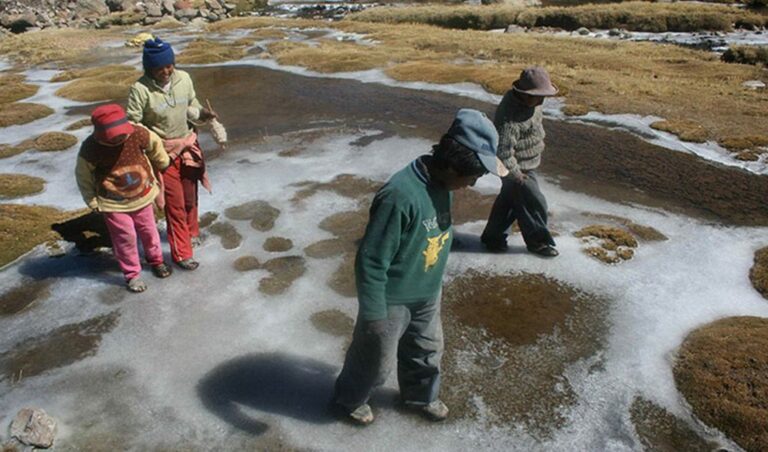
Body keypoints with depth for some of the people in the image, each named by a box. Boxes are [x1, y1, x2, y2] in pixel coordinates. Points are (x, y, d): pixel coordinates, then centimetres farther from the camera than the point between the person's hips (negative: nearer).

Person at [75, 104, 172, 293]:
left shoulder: (137, 134, -20)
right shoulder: (90, 150, -23)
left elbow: (155, 145, 3)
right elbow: (83, 177, -8)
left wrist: (163, 165, 16)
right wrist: (92, 202, -2)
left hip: (142, 195, 3)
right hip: (114, 204, -3)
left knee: (149, 231, 19)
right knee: (125, 238, 5)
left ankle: (156, 261, 43)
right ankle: (132, 275, 24)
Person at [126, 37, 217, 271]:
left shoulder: (184, 78, -6)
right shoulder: (140, 89, -19)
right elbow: (133, 124, -14)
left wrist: (204, 113, -12)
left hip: (187, 145, 5)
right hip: (162, 152, -5)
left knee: (190, 197, 20)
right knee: (175, 203, 1)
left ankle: (191, 233, 46)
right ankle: (181, 253, 14)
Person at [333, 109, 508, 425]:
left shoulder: (440, 183, -8)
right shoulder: (400, 196, -35)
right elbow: (370, 262, -28)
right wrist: (374, 314, -22)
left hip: (428, 294, 8)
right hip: (392, 300, -7)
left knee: (427, 349, 27)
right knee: (375, 359, 17)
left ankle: (420, 395, 55)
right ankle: (349, 399, 46)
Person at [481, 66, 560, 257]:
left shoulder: (529, 102, -3)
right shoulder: (510, 117, -33)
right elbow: (503, 151, -31)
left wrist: (539, 143, 21)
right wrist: (516, 174, -22)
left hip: (527, 163, 10)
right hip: (519, 168, -10)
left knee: (509, 199, 20)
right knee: (535, 204, 4)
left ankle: (493, 237, 35)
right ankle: (537, 241, 25)